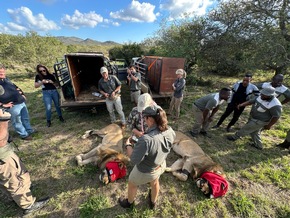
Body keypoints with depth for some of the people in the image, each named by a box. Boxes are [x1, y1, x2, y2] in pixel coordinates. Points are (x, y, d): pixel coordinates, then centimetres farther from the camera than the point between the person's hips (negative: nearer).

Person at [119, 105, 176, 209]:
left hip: (145, 172, -5)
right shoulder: (170, 132, -21)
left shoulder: (146, 140, -43)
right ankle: (153, 202, 66)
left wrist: (128, 145, -14)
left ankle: (129, 203, 60)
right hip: (161, 165, 5)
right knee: (155, 182, 37)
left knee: (132, 184, 29)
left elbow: (134, 160, -29)